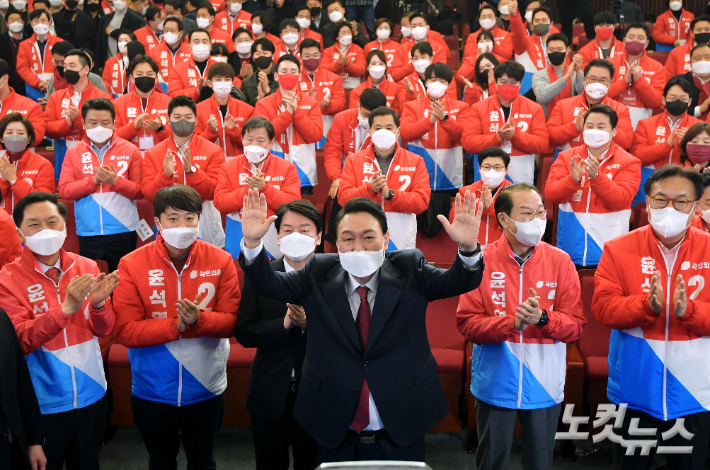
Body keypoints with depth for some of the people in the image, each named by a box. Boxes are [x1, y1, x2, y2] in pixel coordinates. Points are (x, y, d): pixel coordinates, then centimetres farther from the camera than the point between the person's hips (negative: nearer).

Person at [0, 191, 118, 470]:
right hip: (44, 402, -3)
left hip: (91, 393, 3)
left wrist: (98, 304, -21)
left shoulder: (87, 268, -2)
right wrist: (65, 308, -30)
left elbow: (105, 331, 0)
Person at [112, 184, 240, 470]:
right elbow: (125, 331, -17)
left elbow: (231, 321, -10)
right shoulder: (132, 264, -12)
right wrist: (177, 325, -27)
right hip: (152, 390, 0)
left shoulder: (220, 261, -8)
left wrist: (198, 319, -29)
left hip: (206, 389, 1)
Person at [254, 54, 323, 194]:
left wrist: (296, 111, -12)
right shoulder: (263, 104, 4)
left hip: (304, 174, 1)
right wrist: (287, 113, -15)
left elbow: (316, 135, -6)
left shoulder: (311, 103, 7)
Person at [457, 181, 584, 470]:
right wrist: (513, 322, -25)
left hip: (544, 385, 1)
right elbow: (466, 322, -11)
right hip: (495, 384, -1)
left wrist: (542, 317, -24)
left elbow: (575, 325, -5)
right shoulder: (481, 260, -7)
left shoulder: (560, 261, -4)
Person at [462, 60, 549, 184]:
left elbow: (543, 144, -1)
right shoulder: (479, 108, 5)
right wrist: (498, 138, -16)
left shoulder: (534, 109, 7)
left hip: (522, 179, 1)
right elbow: (467, 142, -4)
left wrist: (515, 135, -16)